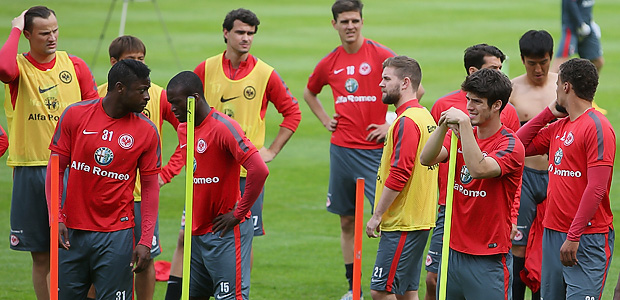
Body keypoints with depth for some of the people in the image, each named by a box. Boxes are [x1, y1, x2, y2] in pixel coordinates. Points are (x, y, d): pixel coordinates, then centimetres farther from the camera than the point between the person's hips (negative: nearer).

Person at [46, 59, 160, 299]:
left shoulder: (147, 131, 0)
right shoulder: (75, 115, 0)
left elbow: (150, 187, 3)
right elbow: (55, 169, 4)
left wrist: (145, 241, -4)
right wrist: (56, 218, -5)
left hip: (116, 234, -1)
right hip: (72, 232, 1)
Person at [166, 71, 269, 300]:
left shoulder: (223, 128, -17)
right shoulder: (183, 129, 10)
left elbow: (259, 171, -25)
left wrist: (238, 214, -18)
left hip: (224, 231, -9)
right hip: (196, 231, 9)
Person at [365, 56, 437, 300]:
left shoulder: (407, 121, -16)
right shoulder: (424, 115, 15)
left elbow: (399, 175, -22)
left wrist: (377, 215, -16)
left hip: (402, 225, -10)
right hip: (418, 220, 10)